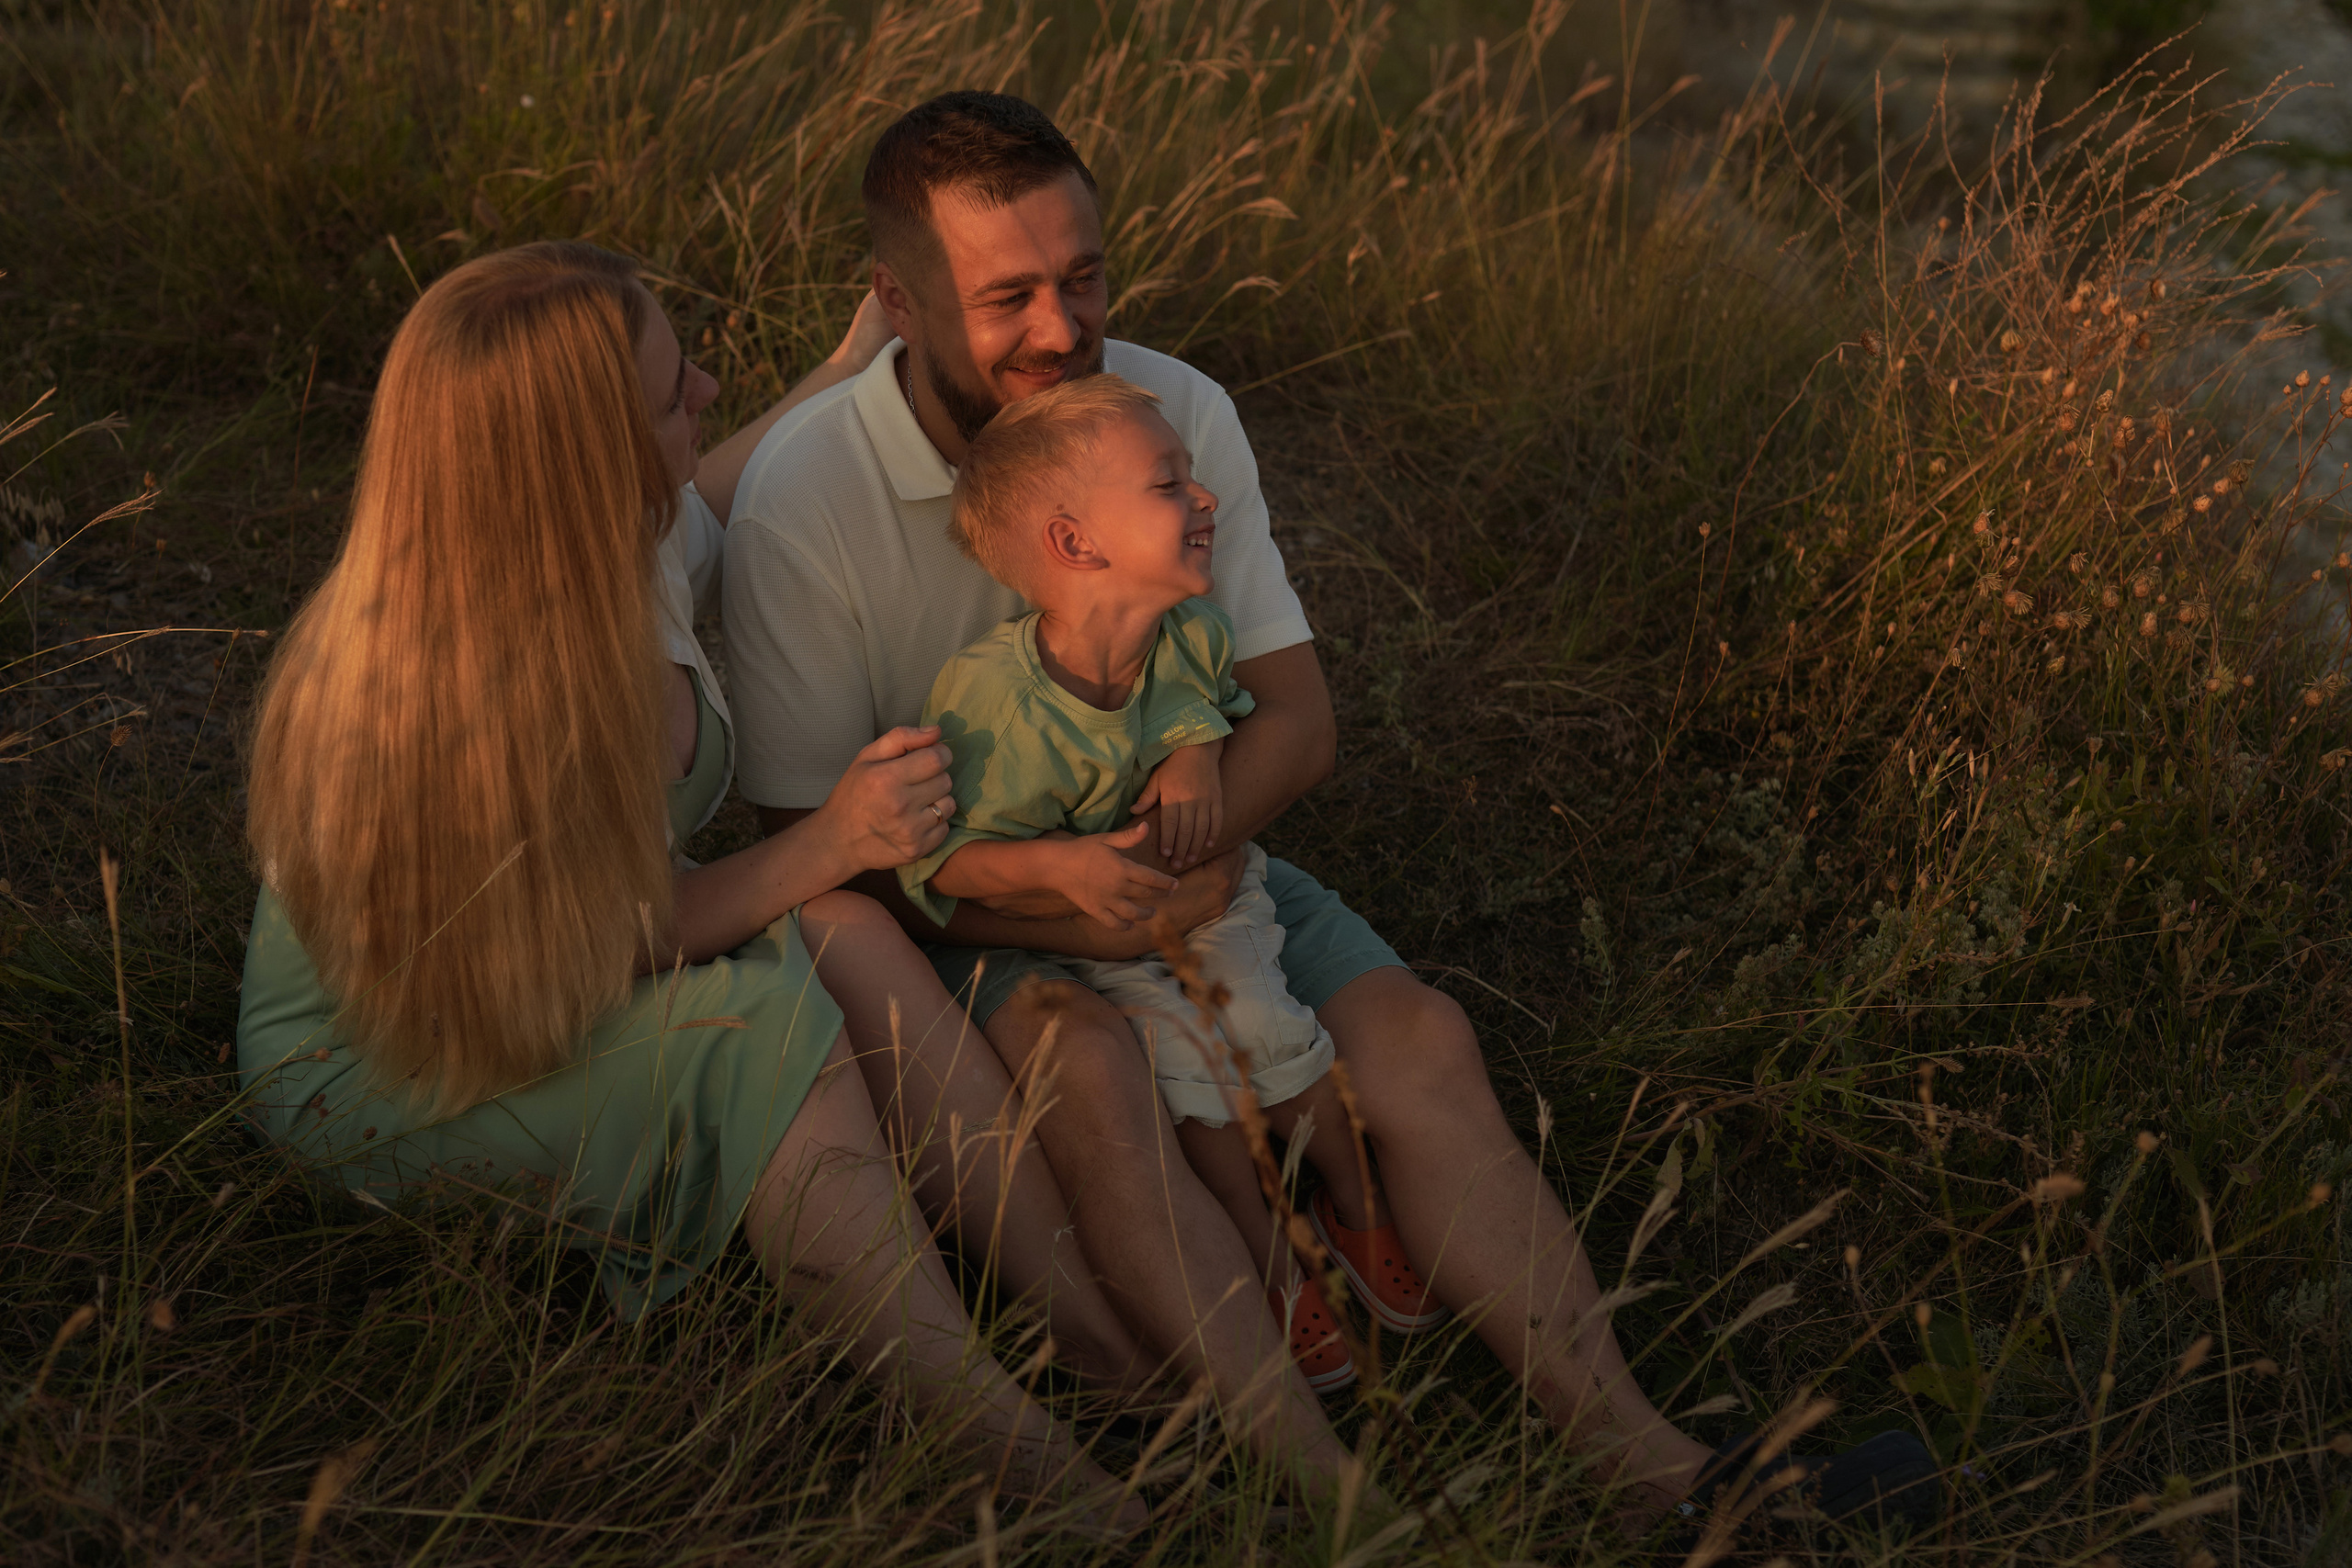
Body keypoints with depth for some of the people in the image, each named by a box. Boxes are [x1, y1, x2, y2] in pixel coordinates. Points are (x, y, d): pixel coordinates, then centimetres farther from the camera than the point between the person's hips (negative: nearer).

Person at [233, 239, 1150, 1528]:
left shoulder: (622, 539, -15)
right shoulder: (420, 708, -35)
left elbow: (711, 504, 13)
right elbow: (587, 962, -23)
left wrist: (856, 362, 12)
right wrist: (827, 844, -28)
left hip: (578, 974, 7)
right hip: (377, 1068, -7)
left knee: (841, 936, -22)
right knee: (764, 1018, -30)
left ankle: (1107, 1328, -20)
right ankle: (1017, 1463, -25)